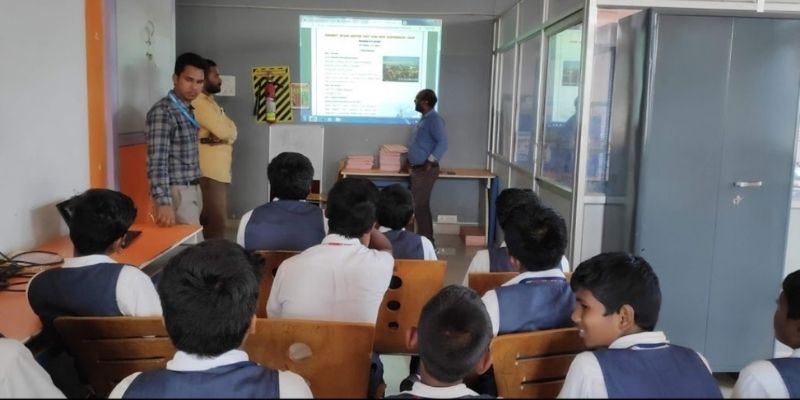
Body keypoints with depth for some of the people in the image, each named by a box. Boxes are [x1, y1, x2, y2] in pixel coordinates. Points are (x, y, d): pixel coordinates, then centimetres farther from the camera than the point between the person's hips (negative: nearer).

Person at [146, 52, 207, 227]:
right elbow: (157, 161, -25)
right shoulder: (162, 111, -16)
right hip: (176, 192, -9)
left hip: (192, 189, 9)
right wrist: (163, 202, -33)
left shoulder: (187, 110, 12)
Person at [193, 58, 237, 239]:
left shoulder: (210, 102, 19)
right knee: (216, 225, -9)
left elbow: (231, 131, 10)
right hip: (209, 174, -10)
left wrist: (220, 137, -10)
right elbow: (225, 131, -19)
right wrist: (222, 137, 2)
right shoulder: (200, 102, -12)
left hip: (219, 173, 10)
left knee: (216, 223, 13)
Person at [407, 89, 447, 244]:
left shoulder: (434, 119, -13)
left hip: (426, 170, -10)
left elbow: (443, 143, -23)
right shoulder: (423, 119, 16)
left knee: (420, 206, -9)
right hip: (417, 168, 10)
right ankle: (426, 239, 20)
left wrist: (430, 162, -23)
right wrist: (411, 162, 17)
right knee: (420, 205, 12)